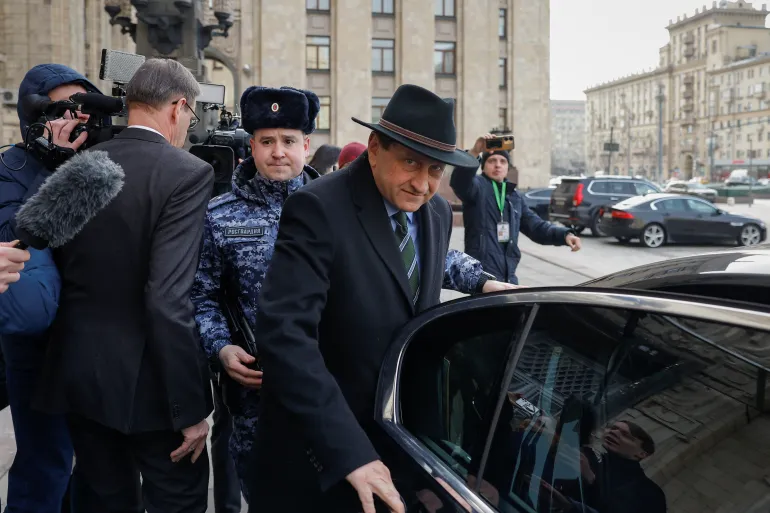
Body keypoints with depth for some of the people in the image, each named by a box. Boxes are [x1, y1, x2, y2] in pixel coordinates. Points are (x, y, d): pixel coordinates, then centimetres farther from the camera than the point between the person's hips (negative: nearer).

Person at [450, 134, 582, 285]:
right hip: (481, 275, -7)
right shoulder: (477, 187, -4)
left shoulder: (514, 196, 17)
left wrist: (565, 234, -3)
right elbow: (459, 181, -27)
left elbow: (535, 225, 15)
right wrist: (475, 152, -44)